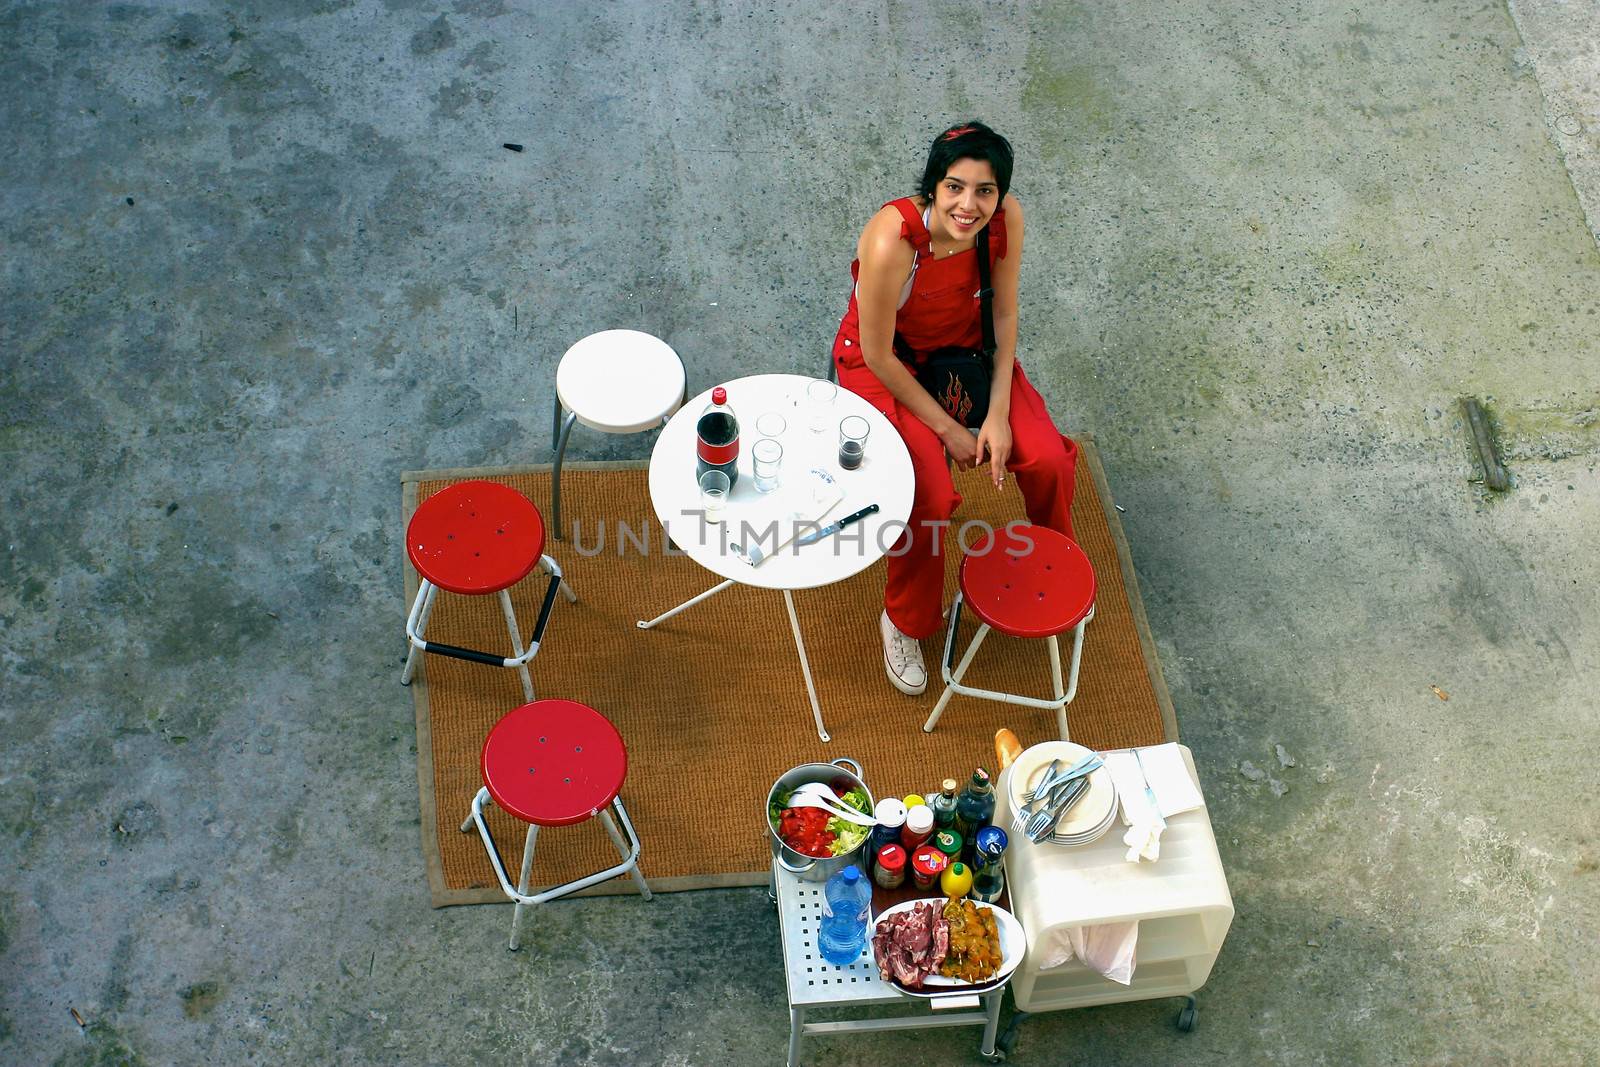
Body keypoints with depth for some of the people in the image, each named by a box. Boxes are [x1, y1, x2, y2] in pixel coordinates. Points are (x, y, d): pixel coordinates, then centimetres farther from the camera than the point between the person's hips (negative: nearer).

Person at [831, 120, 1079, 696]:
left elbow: (1004, 312, -6)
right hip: (885, 361, -4)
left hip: (967, 346, 5)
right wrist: (947, 428, -17)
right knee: (928, 495, -23)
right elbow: (879, 355, -25)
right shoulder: (893, 241, -37)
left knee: (1049, 459, -10)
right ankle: (905, 623, 8)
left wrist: (998, 414, -11)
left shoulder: (1006, 218, -23)